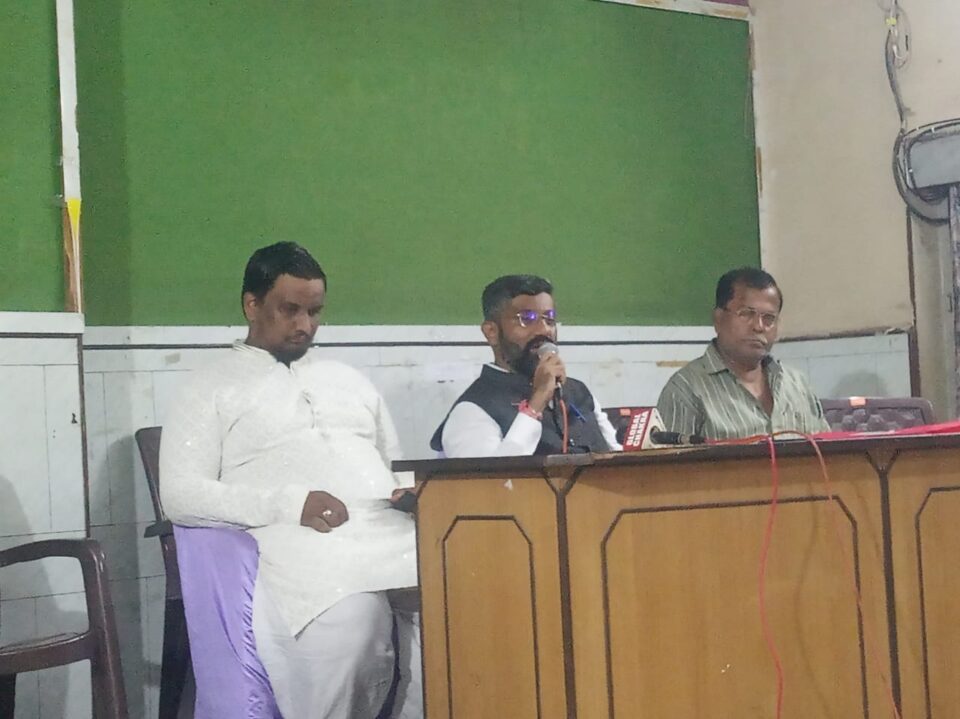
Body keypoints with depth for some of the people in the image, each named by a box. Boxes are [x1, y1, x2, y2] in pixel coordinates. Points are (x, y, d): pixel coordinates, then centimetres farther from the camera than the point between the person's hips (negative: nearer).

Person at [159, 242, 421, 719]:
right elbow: (180, 494, 0)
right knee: (349, 618, -37)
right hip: (300, 542, -4)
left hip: (392, 532, 5)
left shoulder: (349, 381, 28)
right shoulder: (211, 390, 12)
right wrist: (289, 503, -12)